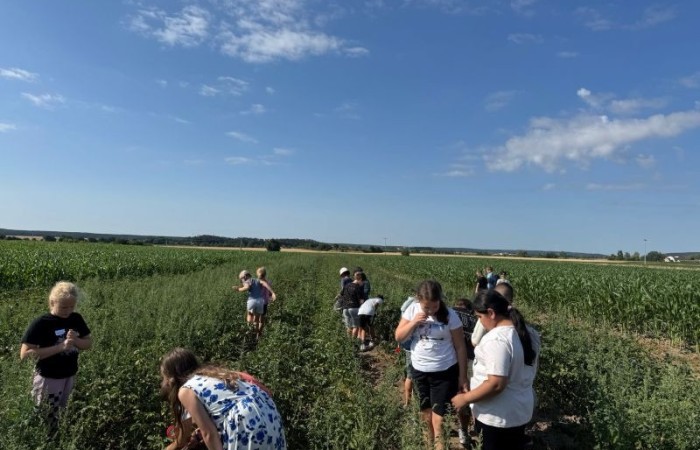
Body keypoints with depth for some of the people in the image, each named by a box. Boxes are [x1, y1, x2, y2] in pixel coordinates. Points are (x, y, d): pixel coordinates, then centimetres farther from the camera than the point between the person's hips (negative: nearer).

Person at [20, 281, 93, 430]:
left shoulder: (76, 319, -2)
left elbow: (89, 343, 5)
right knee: (46, 421, 7)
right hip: (48, 379, -5)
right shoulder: (40, 324, -17)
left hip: (70, 377, 5)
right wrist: (60, 346, -27)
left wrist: (76, 341, -18)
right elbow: (25, 353, -20)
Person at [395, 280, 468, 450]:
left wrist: (462, 376, -6)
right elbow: (398, 337, -4)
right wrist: (413, 322, -20)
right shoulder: (412, 310, -8)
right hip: (419, 370, 4)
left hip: (444, 372, -3)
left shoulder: (449, 315, -15)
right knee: (425, 412, 20)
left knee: (439, 418, 1)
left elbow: (460, 347, -8)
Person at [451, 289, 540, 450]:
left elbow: (496, 384, -31)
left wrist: (465, 398, -19)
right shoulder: (528, 333, 2)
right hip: (521, 410, 8)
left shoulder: (496, 339, -28)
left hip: (498, 417, -8)